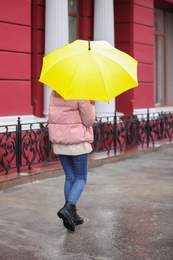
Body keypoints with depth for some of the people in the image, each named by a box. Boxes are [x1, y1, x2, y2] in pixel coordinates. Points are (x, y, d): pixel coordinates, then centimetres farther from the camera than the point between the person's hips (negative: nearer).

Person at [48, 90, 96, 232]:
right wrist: (91, 104, 2)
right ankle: (68, 207, -14)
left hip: (59, 143, 6)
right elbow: (89, 120, -9)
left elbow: (52, 117, 13)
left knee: (70, 178, 14)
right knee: (81, 178, 6)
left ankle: (72, 214, 14)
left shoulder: (54, 94, 6)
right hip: (77, 142, -6)